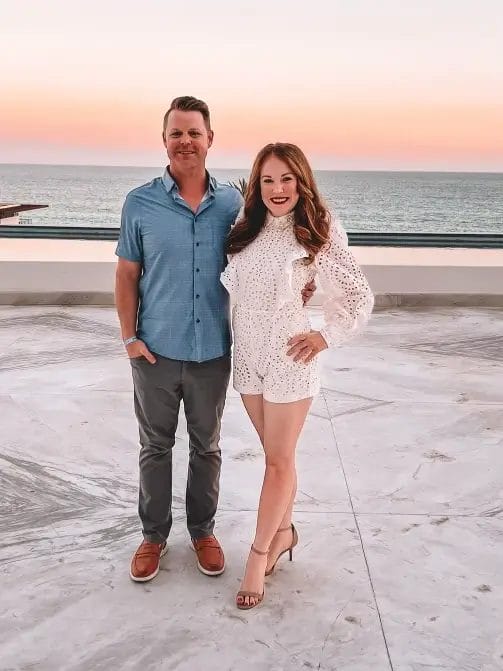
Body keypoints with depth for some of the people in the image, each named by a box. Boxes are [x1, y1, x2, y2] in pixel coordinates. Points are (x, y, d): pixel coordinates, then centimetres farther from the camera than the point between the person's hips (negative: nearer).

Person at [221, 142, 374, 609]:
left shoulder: (319, 234, -10)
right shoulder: (247, 227, 4)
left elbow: (359, 297, -5)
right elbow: (231, 284, 15)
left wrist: (325, 336, -11)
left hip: (288, 358, -5)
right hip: (247, 355, 5)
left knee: (279, 461, 7)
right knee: (273, 454, 18)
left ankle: (259, 552, 22)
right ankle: (283, 531, 37)